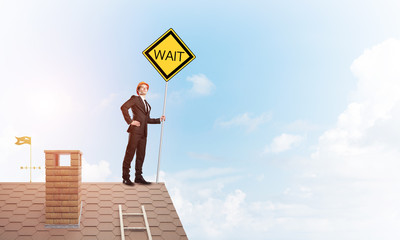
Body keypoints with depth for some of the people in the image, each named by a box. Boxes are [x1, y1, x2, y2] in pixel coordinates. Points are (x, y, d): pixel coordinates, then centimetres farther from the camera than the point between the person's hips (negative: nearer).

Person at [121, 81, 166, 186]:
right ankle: (125, 178, -1)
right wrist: (130, 121, -14)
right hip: (135, 130, -7)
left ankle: (138, 176, 15)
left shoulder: (147, 104, 24)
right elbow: (124, 107, -12)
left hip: (143, 132, 7)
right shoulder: (135, 98, 2)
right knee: (130, 153, -5)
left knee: (141, 154, 8)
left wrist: (159, 119, 17)